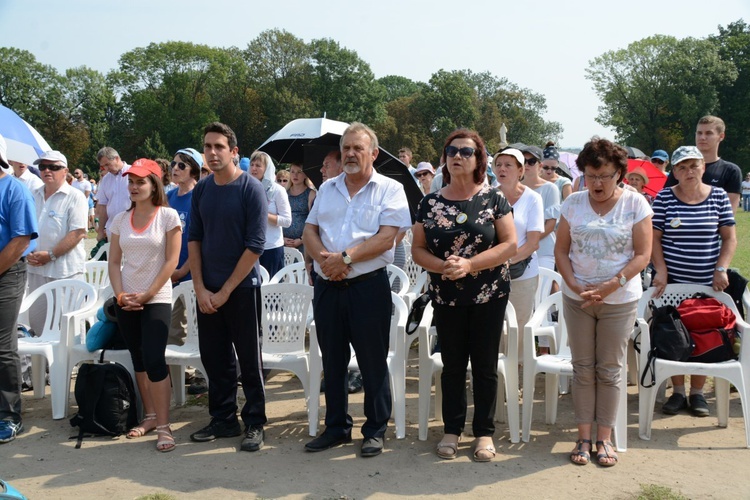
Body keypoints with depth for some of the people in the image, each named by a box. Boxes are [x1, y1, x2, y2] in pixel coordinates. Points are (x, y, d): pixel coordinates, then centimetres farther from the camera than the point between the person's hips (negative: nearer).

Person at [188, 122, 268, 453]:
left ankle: (255, 423, 16)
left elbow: (255, 246, -13)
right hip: (207, 290, 5)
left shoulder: (251, 189, -10)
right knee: (214, 356, 11)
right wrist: (200, 288, -2)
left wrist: (225, 291, -13)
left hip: (242, 287, -5)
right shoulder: (201, 190, 5)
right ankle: (223, 419, 25)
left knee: (248, 358, 3)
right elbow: (194, 239, 9)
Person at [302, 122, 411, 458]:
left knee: (373, 363, 5)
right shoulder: (327, 188, 14)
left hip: (368, 287, -5)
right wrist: (324, 258, -11)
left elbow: (386, 238, -13)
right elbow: (309, 231, 9)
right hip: (327, 287, 5)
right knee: (332, 361, 14)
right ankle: (336, 427, 28)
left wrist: (345, 258, -18)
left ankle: (375, 430, 19)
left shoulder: (390, 189, -2)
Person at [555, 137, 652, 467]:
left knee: (609, 370, 7)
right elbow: (561, 249, 3)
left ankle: (604, 438, 19)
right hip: (577, 298, 2)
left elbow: (642, 255, -7)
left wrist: (611, 286, -19)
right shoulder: (573, 203, 2)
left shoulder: (635, 204, -5)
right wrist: (574, 284, -12)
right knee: (583, 368, 8)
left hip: (620, 300, -2)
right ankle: (584, 436, 18)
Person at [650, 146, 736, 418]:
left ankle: (697, 393, 20)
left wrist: (721, 269, -7)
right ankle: (678, 392, 18)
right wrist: (661, 270, -9)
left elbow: (729, 237, 4)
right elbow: (654, 237, 0)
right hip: (672, 282, -1)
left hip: (707, 283, 1)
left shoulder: (719, 196, 2)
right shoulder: (664, 197, -1)